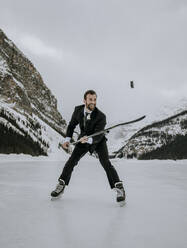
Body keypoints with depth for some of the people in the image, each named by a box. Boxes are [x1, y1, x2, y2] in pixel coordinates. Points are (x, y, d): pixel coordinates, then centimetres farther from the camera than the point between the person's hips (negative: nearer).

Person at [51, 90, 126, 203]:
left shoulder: (101, 116, -29)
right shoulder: (78, 110, -15)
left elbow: (98, 136, -33)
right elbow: (72, 124, 1)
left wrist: (88, 140, -53)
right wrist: (68, 139, -9)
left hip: (99, 141, -3)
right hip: (83, 138, 4)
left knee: (105, 162, -19)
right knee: (72, 160, -2)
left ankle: (119, 188, -9)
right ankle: (61, 185, 15)